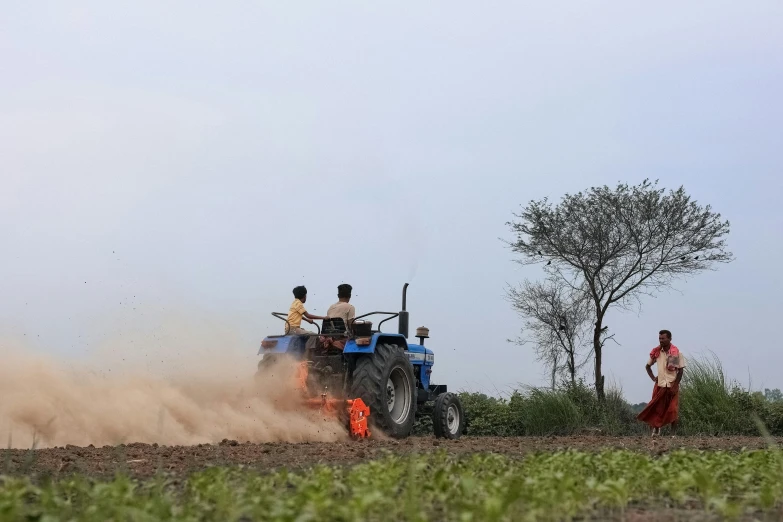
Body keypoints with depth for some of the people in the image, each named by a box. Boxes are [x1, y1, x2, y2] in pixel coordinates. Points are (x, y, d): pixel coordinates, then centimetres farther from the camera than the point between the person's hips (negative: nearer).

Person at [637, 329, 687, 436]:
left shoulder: (677, 353, -6)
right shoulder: (656, 352, 3)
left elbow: (680, 370, -6)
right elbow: (647, 366, 18)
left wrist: (675, 385, -12)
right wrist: (653, 377, 5)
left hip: (672, 386, -3)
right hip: (659, 385, 3)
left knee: (673, 410, -3)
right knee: (656, 408, 3)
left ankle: (674, 434, 0)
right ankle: (656, 429, 15)